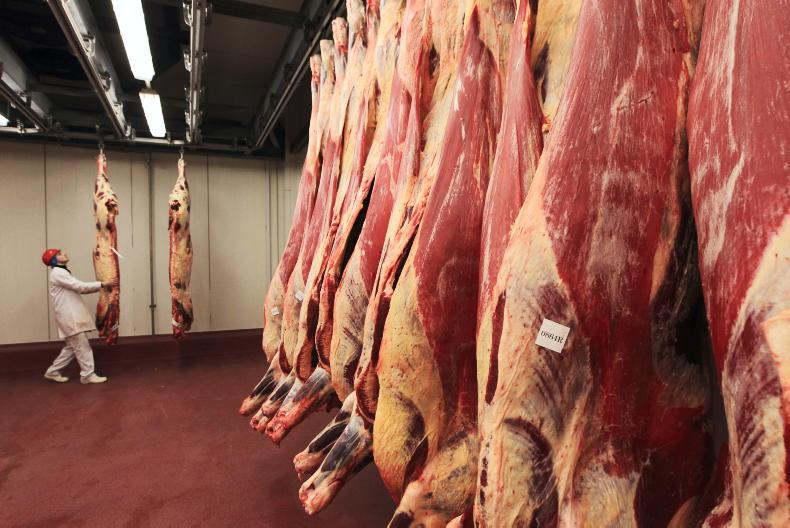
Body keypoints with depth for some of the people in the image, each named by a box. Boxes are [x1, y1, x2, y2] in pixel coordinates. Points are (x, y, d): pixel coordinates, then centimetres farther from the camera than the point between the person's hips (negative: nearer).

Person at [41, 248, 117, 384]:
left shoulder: (62, 273, 20)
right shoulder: (58, 273, -13)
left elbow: (78, 289, 14)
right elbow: (80, 286, -22)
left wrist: (101, 287, 2)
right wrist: (103, 284, -24)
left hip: (72, 315, 10)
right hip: (68, 316, -10)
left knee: (73, 346, 16)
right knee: (82, 345, -5)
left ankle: (53, 371, 25)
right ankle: (88, 375, 1)